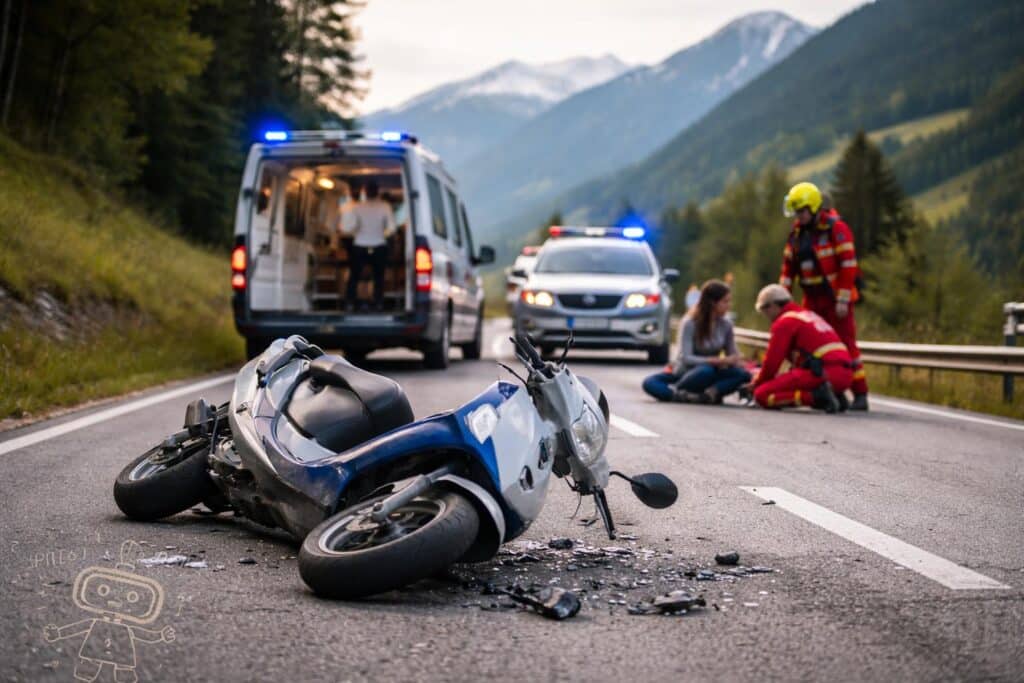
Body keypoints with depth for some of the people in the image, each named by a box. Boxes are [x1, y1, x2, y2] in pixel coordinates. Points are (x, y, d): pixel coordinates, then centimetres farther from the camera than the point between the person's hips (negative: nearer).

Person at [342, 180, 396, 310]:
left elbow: (350, 227, -15)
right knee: (378, 277, 12)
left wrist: (356, 231, 6)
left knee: (354, 276, 12)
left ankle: (350, 303, 9)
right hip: (379, 247, 0)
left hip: (360, 247, 0)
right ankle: (378, 304, 9)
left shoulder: (357, 208, -8)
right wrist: (383, 234, 8)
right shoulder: (385, 207, -7)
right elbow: (391, 228, -11)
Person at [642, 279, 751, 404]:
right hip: (685, 374, -3)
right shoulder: (690, 323, -16)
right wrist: (719, 361, -33)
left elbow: (733, 355, 3)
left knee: (743, 374, -31)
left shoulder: (726, 324, -3)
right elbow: (686, 358, -23)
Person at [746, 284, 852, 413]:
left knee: (762, 395, -6)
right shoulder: (810, 315, 28)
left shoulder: (784, 322, 1)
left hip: (822, 372, -9)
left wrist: (757, 382, 17)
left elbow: (772, 361, -1)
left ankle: (816, 396, -20)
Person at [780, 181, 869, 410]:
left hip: (836, 299, -7)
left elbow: (848, 265, -16)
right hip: (812, 300, 7)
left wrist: (843, 300, -19)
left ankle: (860, 395, -2)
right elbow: (789, 266, 12)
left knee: (846, 344, -6)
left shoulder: (836, 228, -12)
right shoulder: (798, 231, 10)